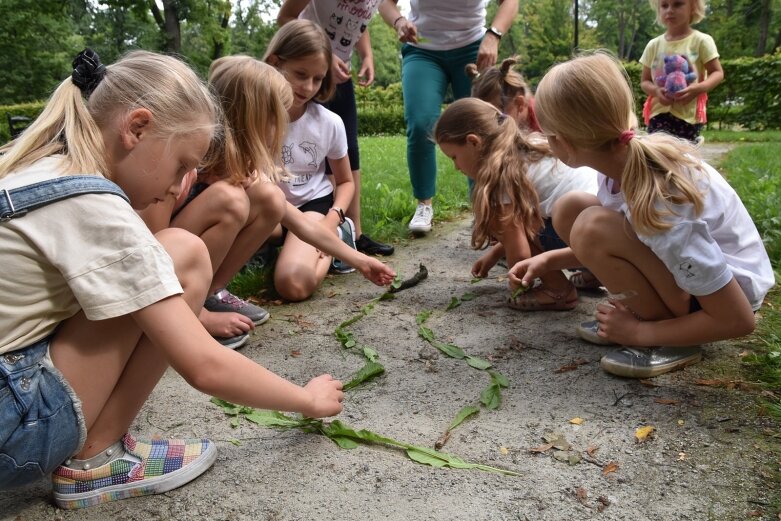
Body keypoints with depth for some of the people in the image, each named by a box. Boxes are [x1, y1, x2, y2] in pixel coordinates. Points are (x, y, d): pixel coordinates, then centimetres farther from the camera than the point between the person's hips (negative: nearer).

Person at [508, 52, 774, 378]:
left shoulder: (659, 207, -34)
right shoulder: (627, 157, -11)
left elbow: (738, 320, -26)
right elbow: (611, 243, 10)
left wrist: (640, 332, -17)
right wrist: (550, 260, 0)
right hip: (692, 263, 8)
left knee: (592, 227, -29)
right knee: (568, 211, -4)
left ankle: (669, 342, -11)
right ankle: (627, 320, 3)